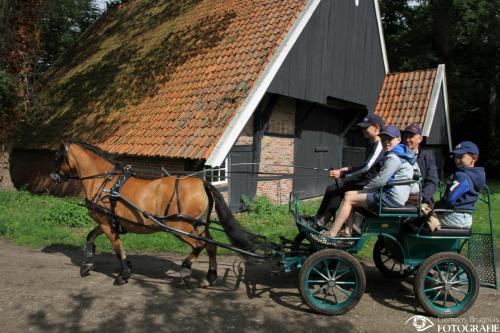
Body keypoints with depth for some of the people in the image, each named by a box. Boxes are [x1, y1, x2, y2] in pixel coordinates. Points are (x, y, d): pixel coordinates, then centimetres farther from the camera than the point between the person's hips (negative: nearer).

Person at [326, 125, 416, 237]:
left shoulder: (394, 157, -13)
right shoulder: (399, 154, 19)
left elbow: (380, 180, -20)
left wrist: (364, 189, -3)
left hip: (392, 199, -11)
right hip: (391, 195, 11)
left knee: (349, 199, -11)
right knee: (349, 194, 8)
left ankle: (331, 236, -10)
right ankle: (348, 234, 1)